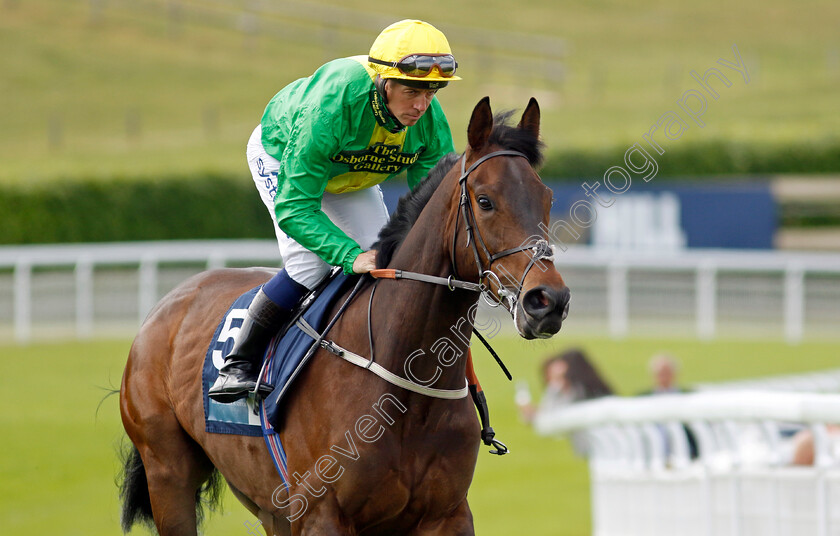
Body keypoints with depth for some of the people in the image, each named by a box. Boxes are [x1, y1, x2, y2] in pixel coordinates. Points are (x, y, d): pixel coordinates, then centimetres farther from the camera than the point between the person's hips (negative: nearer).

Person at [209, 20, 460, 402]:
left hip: (352, 176, 5)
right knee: (311, 260, -25)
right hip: (278, 156, -5)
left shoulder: (430, 121, -30)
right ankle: (238, 364, -12)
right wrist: (352, 256, -55)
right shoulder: (329, 105, -47)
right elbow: (294, 206, -44)